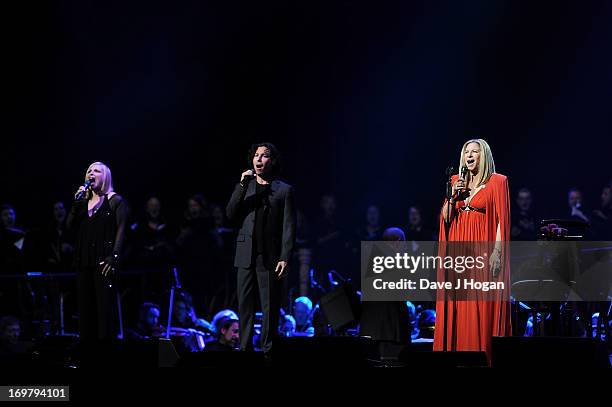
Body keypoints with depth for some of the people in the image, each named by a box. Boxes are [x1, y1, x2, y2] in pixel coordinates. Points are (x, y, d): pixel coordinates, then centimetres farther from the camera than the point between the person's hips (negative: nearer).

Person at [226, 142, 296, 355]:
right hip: (246, 255, 3)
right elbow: (231, 214, 2)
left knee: (270, 307, -2)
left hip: (270, 257, -3)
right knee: (245, 305, 2)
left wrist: (285, 258, -10)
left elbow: (289, 226, 0)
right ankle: (244, 349, 7)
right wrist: (242, 185, -7)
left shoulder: (284, 190, 5)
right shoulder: (245, 187, 15)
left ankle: (268, 351, 2)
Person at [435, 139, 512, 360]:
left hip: (483, 249, -5)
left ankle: (484, 356, -5)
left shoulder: (497, 181, 1)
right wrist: (453, 195, -2)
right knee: (458, 306, 2)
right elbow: (446, 218, 13)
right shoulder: (456, 182, 16)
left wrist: (497, 251, -14)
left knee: (482, 306, -8)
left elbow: (502, 219, -5)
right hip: (458, 249, 5)